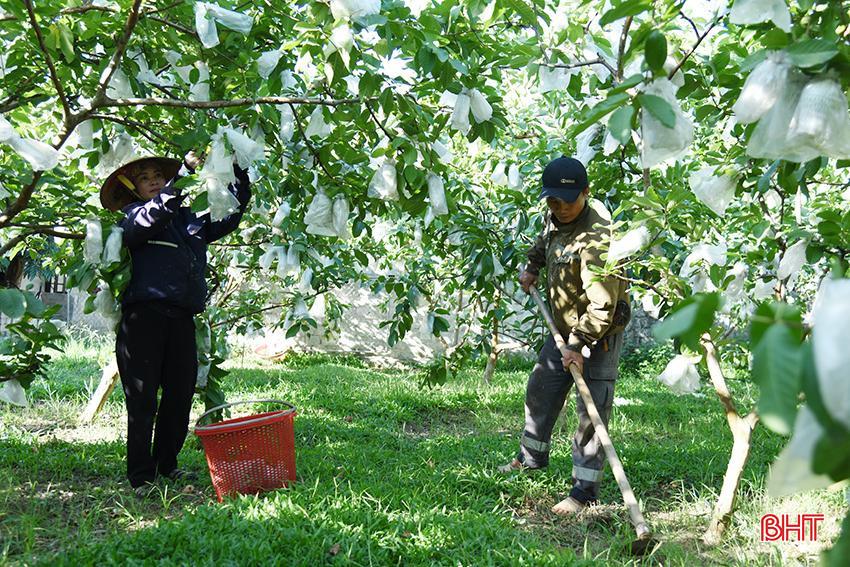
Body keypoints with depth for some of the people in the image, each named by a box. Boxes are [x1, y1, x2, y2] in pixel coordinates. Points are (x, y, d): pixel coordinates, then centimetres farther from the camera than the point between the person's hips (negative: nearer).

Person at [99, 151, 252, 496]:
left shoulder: (190, 219, 21)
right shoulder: (133, 216, 8)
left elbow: (233, 208, 23)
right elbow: (151, 218, -14)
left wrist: (238, 169, 9)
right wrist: (183, 175, -21)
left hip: (182, 319, 5)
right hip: (143, 315, -5)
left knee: (181, 395, 10)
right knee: (143, 400, -3)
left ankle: (166, 464, 26)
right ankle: (141, 476, 5)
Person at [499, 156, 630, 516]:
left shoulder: (597, 240, -31)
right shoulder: (557, 216, -2)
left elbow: (602, 305, -30)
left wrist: (580, 345, -28)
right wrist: (532, 266, 18)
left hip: (600, 332, -9)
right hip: (566, 325, 9)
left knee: (591, 411, -6)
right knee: (540, 391, 18)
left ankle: (585, 489, 4)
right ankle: (532, 457, 38)